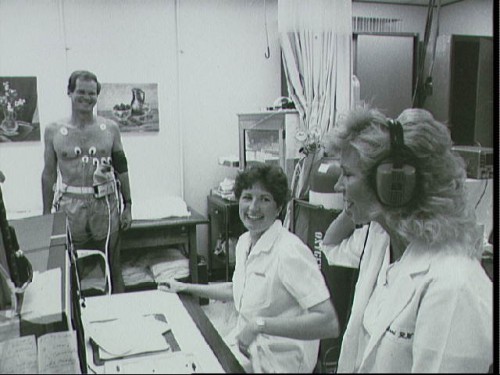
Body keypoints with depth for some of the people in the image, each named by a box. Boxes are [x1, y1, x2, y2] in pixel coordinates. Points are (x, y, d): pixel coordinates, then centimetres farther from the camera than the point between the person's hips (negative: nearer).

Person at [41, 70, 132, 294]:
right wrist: (46, 213, 6)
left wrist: (127, 205, 5)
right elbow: (49, 174, 7)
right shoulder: (53, 131, 2)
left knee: (111, 267, 9)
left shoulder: (110, 128, 4)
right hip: (70, 206, 0)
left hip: (106, 204, 1)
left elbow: (122, 169, 8)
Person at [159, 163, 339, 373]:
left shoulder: (290, 252, -23)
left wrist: (260, 324, -32)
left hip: (278, 361, -7)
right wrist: (185, 288, 20)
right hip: (244, 344, 7)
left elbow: (329, 323, -28)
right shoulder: (244, 241, 3)